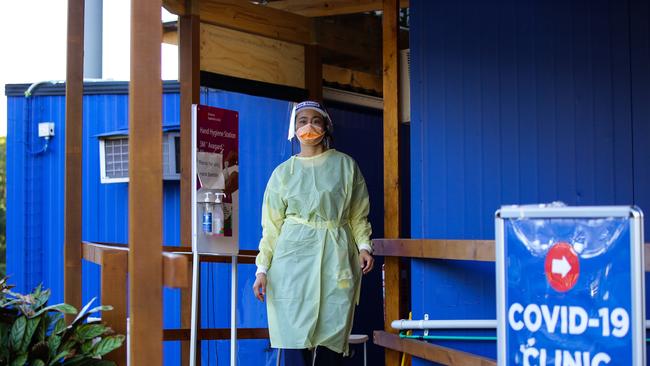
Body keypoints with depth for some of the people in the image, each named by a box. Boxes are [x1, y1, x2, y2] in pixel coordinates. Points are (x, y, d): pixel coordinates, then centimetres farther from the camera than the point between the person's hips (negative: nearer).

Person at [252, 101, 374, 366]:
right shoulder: (283, 172, 12)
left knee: (330, 333, -8)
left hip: (335, 257, 0)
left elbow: (358, 215, 10)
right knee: (300, 331, -5)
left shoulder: (346, 165, 11)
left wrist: (364, 246, -7)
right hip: (293, 257, 1)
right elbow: (271, 225, 9)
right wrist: (262, 268, 1)